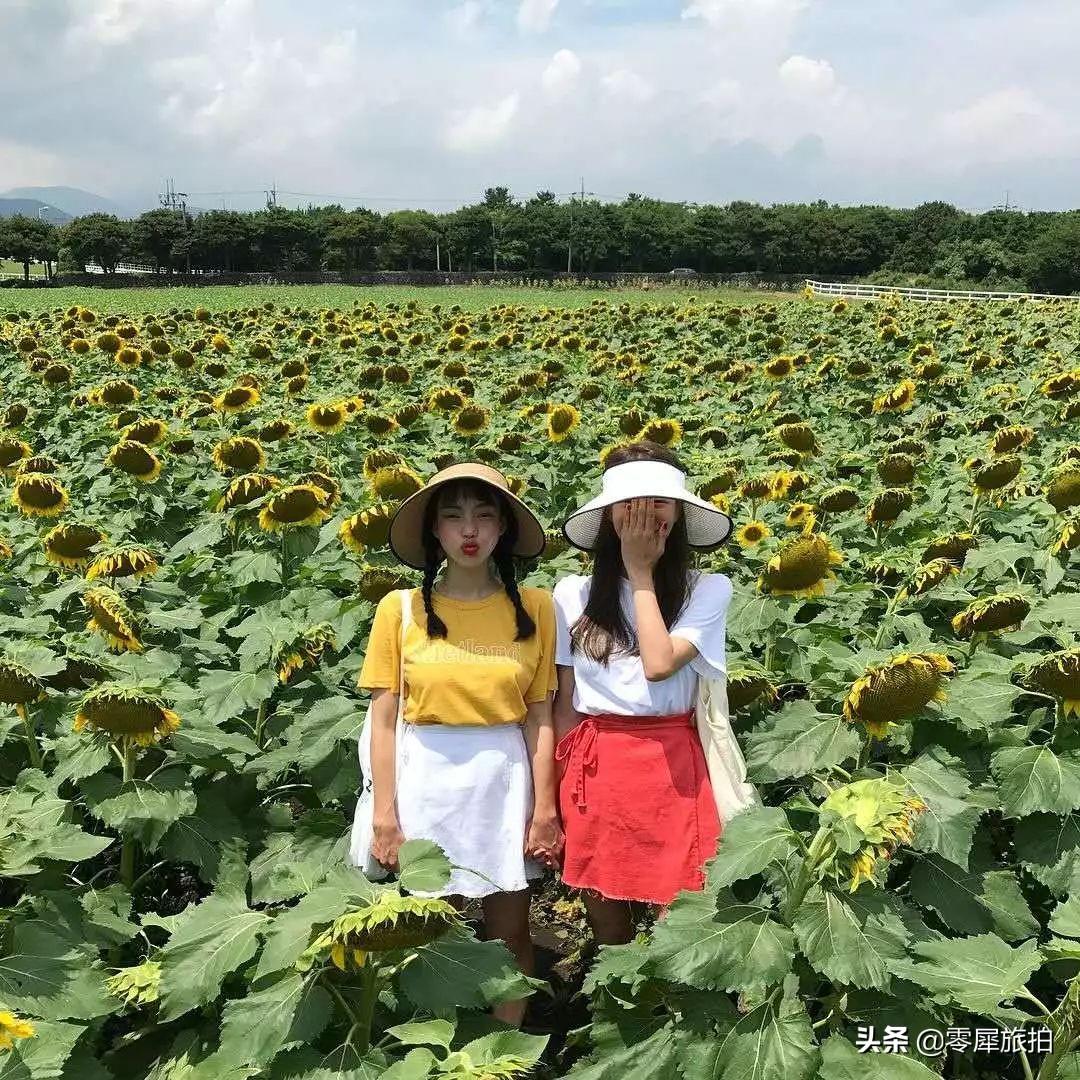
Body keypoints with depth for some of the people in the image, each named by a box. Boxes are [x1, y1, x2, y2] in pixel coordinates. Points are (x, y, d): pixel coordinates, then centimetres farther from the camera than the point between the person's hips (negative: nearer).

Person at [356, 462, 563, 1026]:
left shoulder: (535, 607, -2)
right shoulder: (400, 608, -4)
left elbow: (539, 716, -1)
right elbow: (384, 719, -3)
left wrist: (545, 808, -4)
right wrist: (384, 814, -6)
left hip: (505, 781, 0)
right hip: (426, 780, 0)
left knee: (509, 928, 10)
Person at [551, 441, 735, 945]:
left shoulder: (709, 589, -3)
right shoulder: (572, 593, 3)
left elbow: (660, 663, -18)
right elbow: (565, 700, 7)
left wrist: (642, 573, -9)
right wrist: (555, 795, 6)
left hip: (671, 767, -2)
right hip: (593, 768, 2)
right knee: (605, 922, 12)